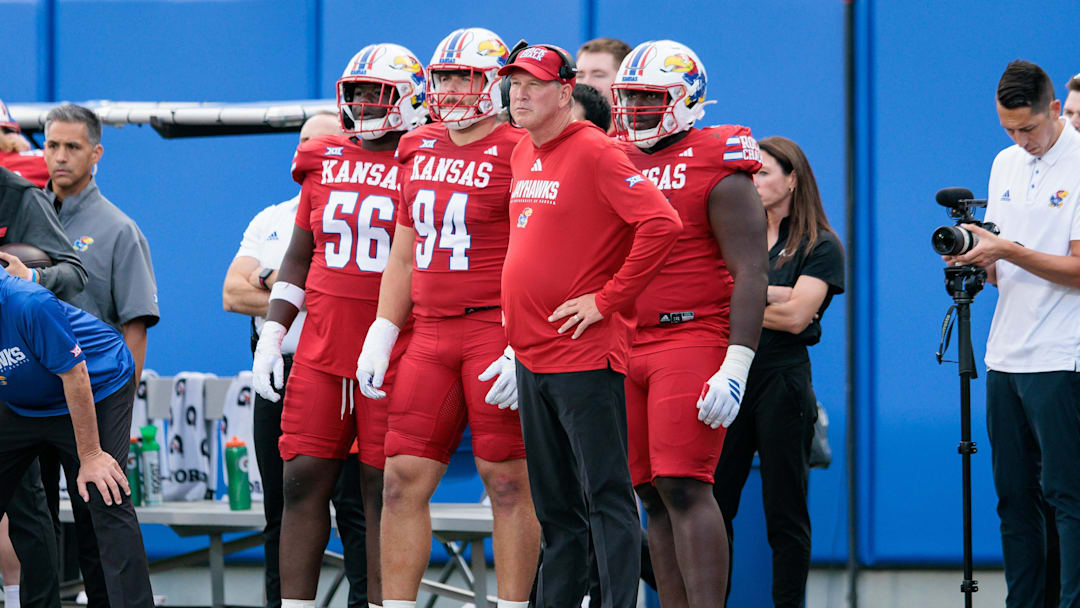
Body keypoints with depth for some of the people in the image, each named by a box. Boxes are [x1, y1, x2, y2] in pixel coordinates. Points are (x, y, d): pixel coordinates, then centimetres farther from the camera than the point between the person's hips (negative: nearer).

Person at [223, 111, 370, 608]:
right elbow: (234, 294, 6)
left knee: (355, 506, -7)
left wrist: (278, 283, -7)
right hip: (279, 376, 5)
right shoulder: (270, 222, 18)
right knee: (281, 510, 8)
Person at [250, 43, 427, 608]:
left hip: (395, 354, -4)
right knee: (303, 480, 1)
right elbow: (298, 257, 18)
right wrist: (270, 335, 10)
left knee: (384, 489, -1)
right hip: (321, 349, 4)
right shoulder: (324, 163, 12)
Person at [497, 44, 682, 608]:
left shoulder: (594, 153, -12)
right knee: (554, 507, 13)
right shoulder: (522, 155, 14)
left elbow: (661, 225, -22)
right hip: (531, 355, 9)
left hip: (585, 353, -9)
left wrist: (608, 299, -17)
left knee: (606, 496, -7)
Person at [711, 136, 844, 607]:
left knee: (785, 514, 0)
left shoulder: (820, 246, 0)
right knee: (712, 506, 0)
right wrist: (772, 295, -10)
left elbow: (795, 317, -11)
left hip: (782, 381, -5)